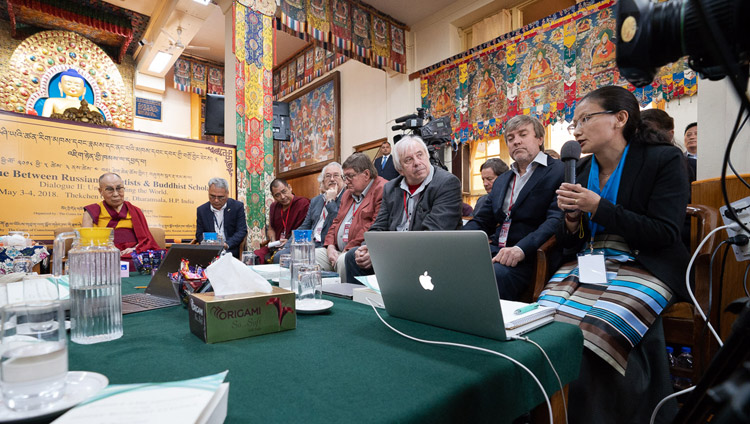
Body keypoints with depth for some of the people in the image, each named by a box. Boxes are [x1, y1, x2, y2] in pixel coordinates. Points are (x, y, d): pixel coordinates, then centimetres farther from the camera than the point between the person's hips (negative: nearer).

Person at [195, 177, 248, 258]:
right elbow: (199, 235, 9)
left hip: (232, 252, -2)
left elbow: (242, 231, -5)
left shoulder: (238, 206, 0)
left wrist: (227, 244, -21)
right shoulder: (201, 210, 8)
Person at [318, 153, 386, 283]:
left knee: (344, 260, -35)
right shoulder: (348, 193, 24)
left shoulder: (382, 189, -7)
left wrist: (349, 249, -16)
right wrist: (330, 246, 5)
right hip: (337, 250, 8)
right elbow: (336, 222, 24)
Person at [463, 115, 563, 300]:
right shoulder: (501, 180, 23)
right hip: (494, 251, 6)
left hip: (528, 258, -5)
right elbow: (481, 222, 17)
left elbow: (556, 220, -13)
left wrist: (521, 249, -29)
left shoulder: (559, 172, 1)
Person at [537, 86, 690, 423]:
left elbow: (664, 235, -11)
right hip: (587, 265, 5)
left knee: (595, 330, -29)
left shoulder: (664, 159, -3)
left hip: (641, 267, -4)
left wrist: (597, 206, -17)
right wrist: (572, 219, -10)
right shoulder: (579, 170, 10)